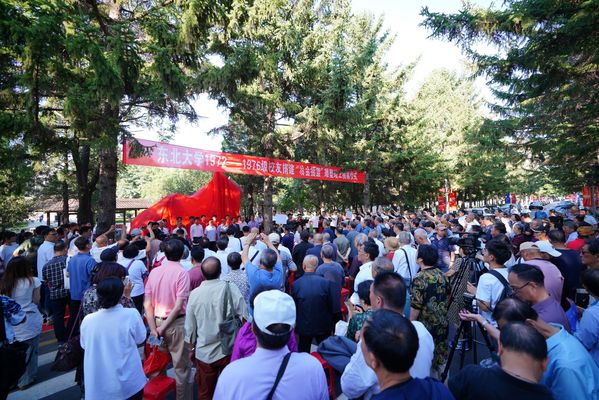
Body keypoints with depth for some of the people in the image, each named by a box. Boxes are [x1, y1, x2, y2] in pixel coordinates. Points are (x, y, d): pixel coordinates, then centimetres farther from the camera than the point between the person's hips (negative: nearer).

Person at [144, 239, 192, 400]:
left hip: (157, 321, 5)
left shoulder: (154, 271, 0)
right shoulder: (182, 273, -15)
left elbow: (147, 304, 0)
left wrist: (153, 328, 1)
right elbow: (178, 306, -19)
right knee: (181, 367, 10)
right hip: (176, 323, -5)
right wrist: (164, 327, -8)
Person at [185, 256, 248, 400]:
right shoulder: (230, 288, -17)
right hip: (227, 350, -1)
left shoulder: (194, 294, -11)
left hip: (204, 352, 1)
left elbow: (190, 325, -1)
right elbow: (245, 317, -13)